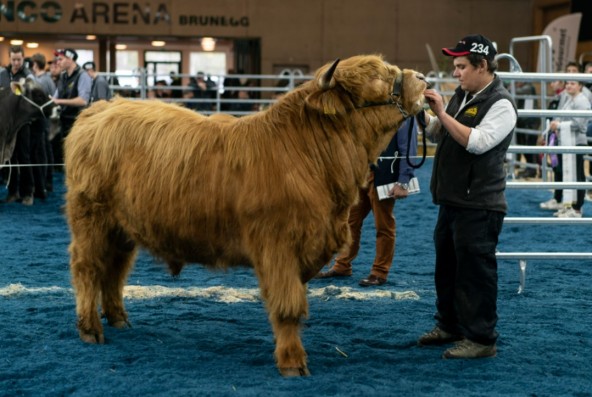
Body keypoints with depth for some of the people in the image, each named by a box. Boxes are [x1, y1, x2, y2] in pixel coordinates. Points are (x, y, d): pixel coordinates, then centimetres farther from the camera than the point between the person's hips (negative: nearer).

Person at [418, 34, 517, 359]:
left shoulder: (500, 104, -14)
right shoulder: (460, 95, 11)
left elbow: (478, 142, -26)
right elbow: (437, 134, 20)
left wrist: (442, 113, -23)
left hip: (479, 206, -9)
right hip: (451, 199, 9)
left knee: (475, 271, -4)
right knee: (446, 266, 18)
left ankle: (481, 338, 4)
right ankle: (449, 326, 32)